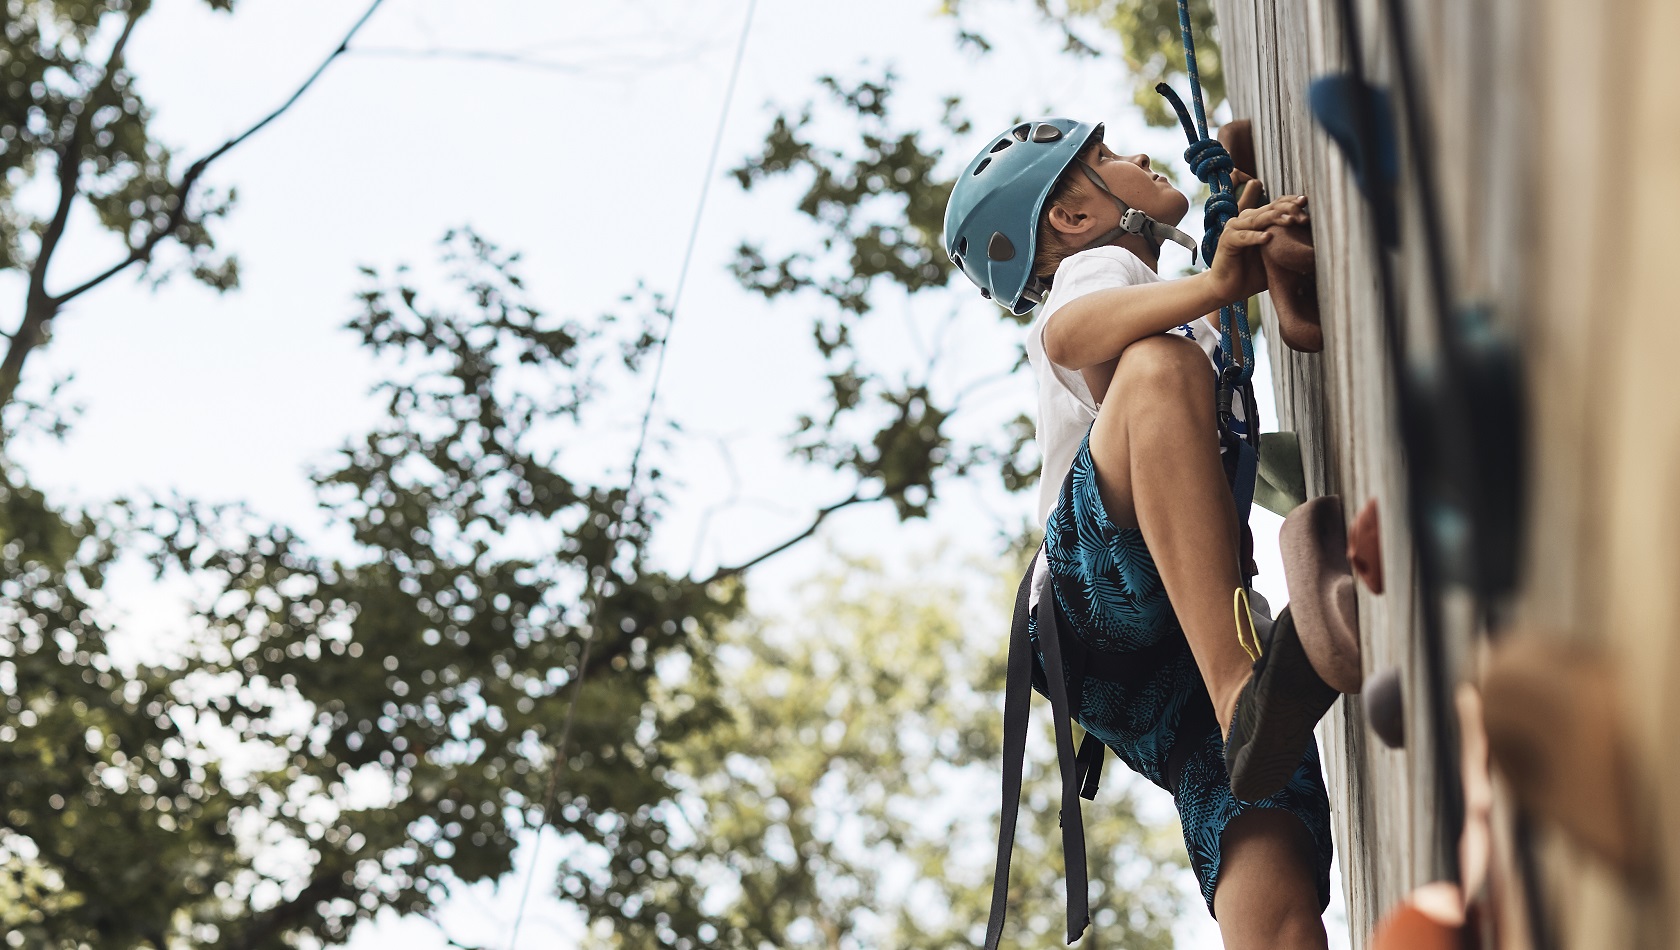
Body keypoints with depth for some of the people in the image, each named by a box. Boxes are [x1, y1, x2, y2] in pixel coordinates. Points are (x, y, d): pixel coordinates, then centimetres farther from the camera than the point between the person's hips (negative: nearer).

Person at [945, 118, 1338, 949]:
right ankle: (1247, 695, -51)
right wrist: (1215, 286, -32)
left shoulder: (1171, 316, 42)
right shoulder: (1100, 267, 15)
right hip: (1101, 600, -6)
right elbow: (1068, 332, -12)